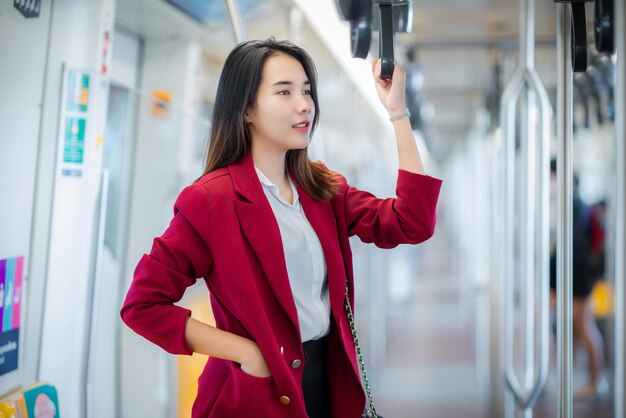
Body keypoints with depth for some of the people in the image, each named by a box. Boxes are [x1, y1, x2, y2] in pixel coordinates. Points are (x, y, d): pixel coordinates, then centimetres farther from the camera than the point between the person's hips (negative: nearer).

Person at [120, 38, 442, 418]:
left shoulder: (323, 187, 4)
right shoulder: (212, 198, -15)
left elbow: (411, 224, -7)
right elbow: (142, 304, -14)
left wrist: (397, 112, -10)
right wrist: (246, 351, -18)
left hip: (331, 379, 6)